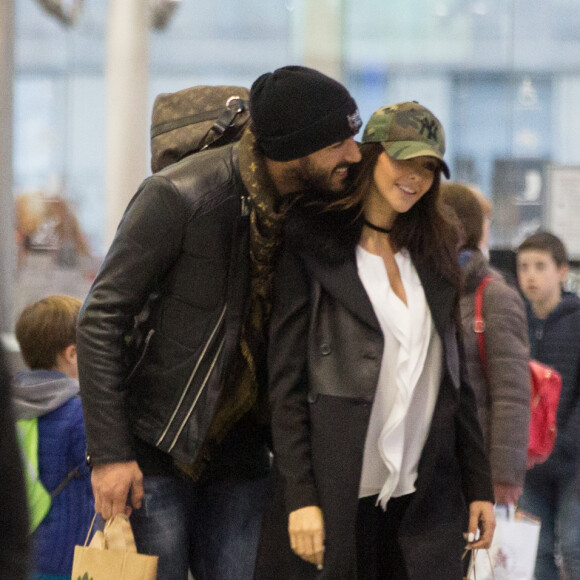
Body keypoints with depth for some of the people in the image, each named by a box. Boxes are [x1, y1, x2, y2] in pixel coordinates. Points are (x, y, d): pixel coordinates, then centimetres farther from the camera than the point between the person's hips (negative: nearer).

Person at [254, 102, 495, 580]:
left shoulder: (435, 255, 14)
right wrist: (299, 498, -12)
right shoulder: (312, 248, -1)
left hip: (426, 503, 4)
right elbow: (286, 382, -5)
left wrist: (479, 485, 12)